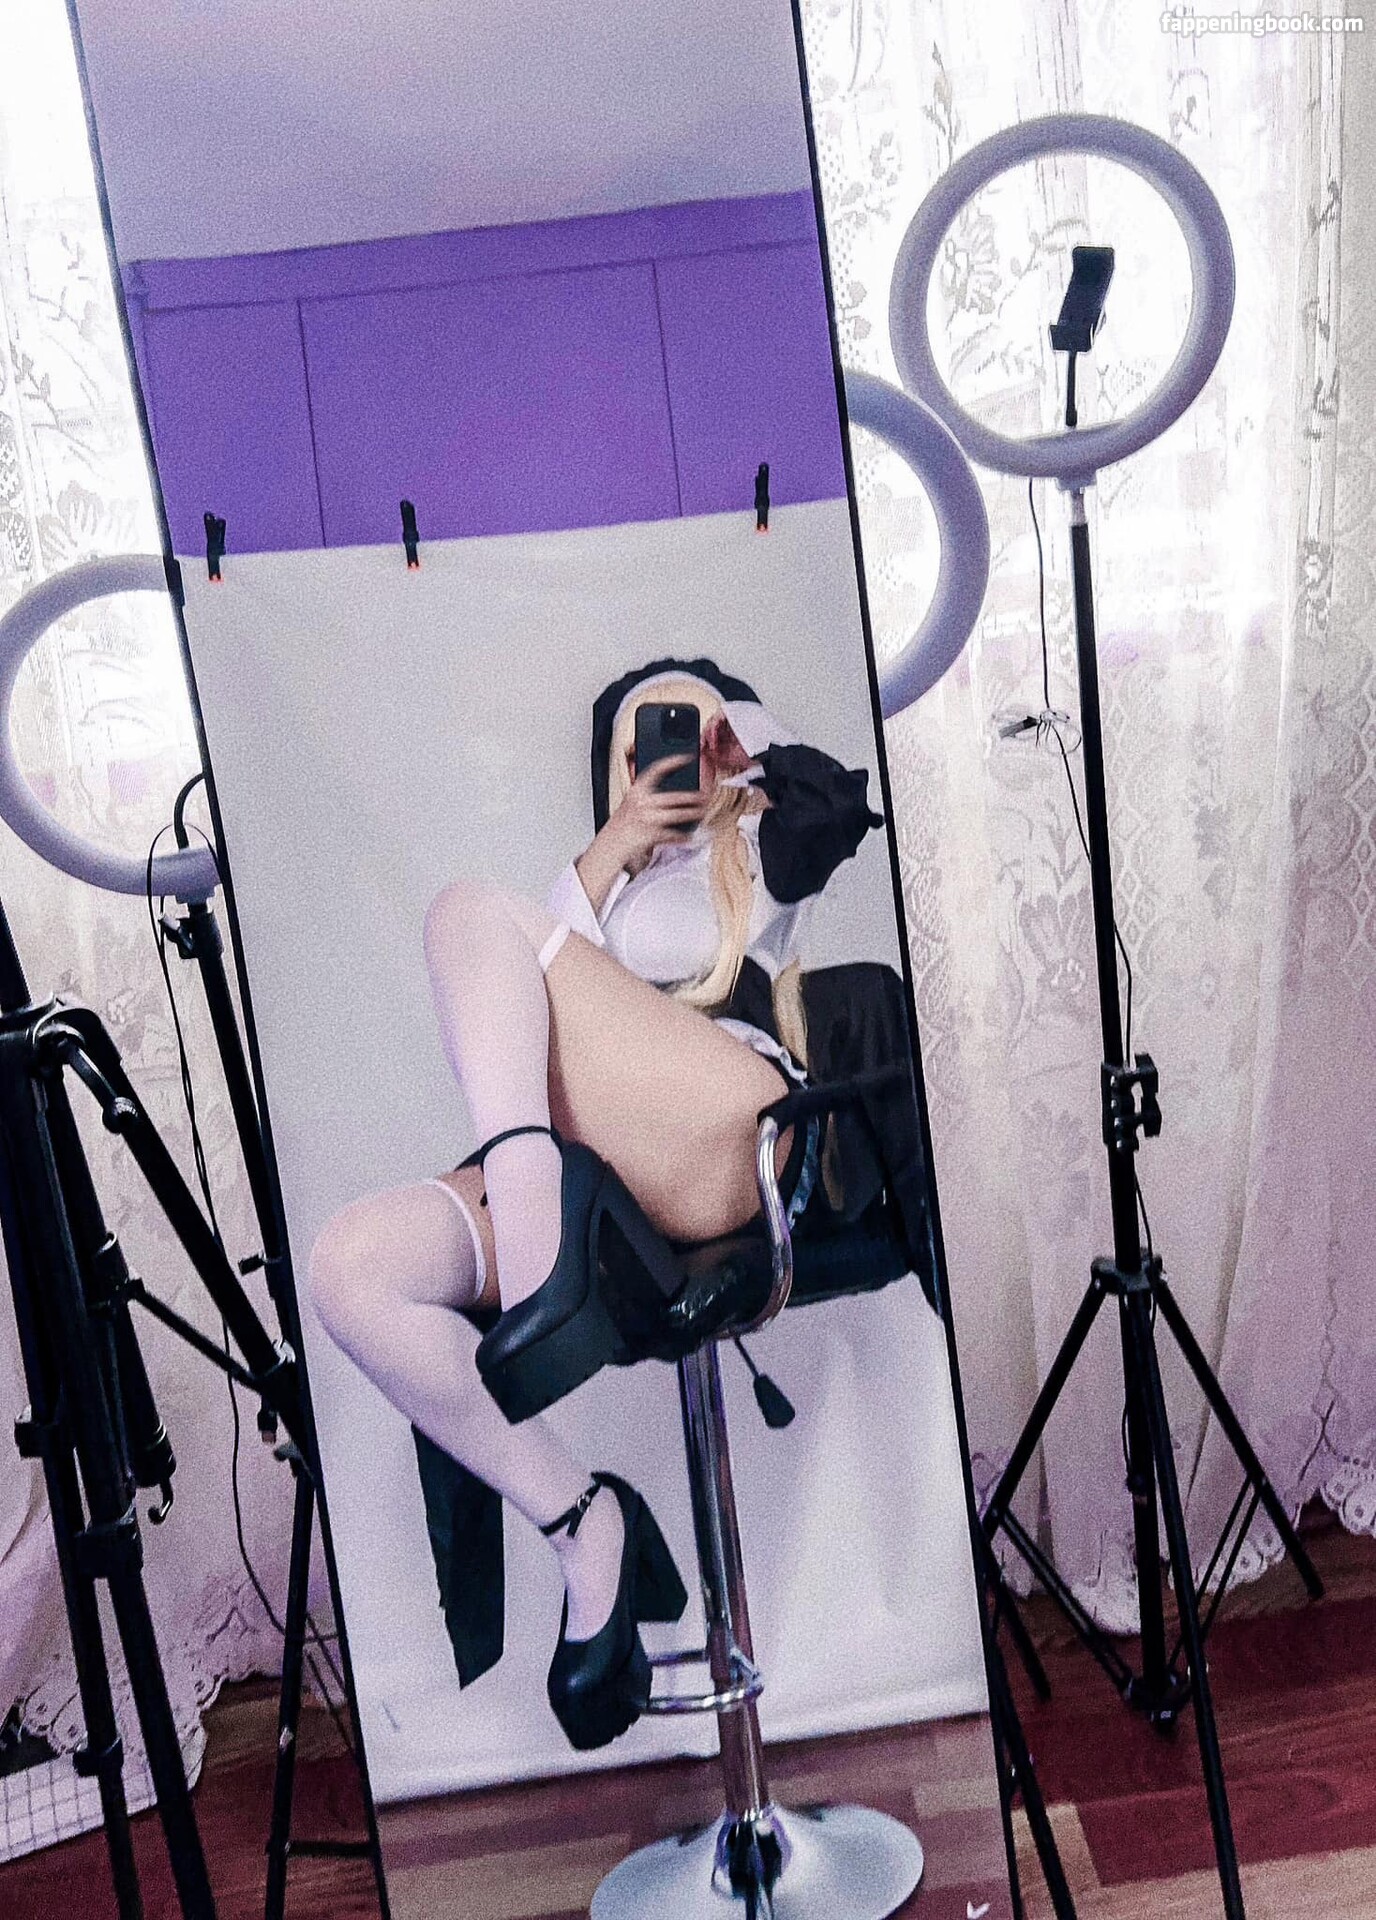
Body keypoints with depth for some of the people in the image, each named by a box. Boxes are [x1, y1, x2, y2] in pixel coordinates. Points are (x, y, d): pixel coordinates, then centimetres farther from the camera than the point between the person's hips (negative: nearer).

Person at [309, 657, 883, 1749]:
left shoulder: (765, 854, 25)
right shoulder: (606, 883, 34)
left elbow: (841, 801, -1)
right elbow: (520, 1023, 13)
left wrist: (751, 746, 17)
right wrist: (602, 862, 5)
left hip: (725, 1146, -4)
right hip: (583, 1180, 5)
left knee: (475, 913, -18)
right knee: (350, 1265, -23)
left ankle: (538, 1260, -27)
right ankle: (582, 1525, -13)